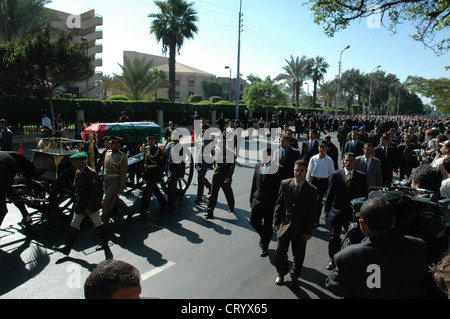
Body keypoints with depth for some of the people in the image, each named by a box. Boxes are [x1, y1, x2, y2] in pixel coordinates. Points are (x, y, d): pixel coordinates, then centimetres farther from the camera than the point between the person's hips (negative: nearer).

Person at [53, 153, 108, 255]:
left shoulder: (91, 174, -22)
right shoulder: (78, 172, 4)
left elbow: (96, 193, -23)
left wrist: (89, 207, -22)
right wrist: (76, 203, 14)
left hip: (91, 205, -8)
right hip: (80, 204, 8)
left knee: (98, 223, 9)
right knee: (74, 225, 11)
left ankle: (104, 243, 27)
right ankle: (67, 248, 20)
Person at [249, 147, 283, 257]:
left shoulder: (278, 169, -12)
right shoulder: (258, 166, 4)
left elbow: (279, 188, -9)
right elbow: (254, 184, 10)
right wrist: (251, 199, 11)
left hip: (270, 202, -4)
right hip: (258, 200, 5)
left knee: (268, 226, 8)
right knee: (253, 221, 7)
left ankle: (264, 247, 28)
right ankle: (264, 237, 37)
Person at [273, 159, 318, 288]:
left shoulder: (312, 190, -10)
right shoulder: (285, 184, -4)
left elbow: (312, 213, -5)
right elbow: (279, 204, 3)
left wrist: (309, 231, -6)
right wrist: (275, 221, 2)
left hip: (300, 228, -1)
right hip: (284, 224, 1)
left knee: (298, 255, 14)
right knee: (280, 252, 9)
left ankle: (295, 276, 39)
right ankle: (281, 274, 36)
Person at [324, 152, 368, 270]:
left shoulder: (361, 176, -1)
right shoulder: (335, 175, -2)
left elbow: (364, 195, 2)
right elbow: (329, 193, 1)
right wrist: (326, 210, 1)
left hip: (353, 212, 0)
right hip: (336, 212, 0)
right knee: (334, 238, 11)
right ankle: (333, 260, 29)